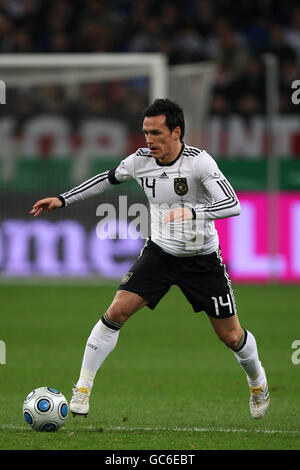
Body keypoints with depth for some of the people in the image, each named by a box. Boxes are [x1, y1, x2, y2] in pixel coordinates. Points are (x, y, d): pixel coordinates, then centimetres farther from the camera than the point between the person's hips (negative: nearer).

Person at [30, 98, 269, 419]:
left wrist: (193, 212, -46)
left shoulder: (199, 161, -21)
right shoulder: (141, 160, -8)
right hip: (159, 253, 3)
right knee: (116, 311, -15)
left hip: (202, 260, -3)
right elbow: (108, 178, 12)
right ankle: (83, 388, -6)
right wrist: (63, 200, 9)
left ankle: (257, 381, 38)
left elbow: (233, 205, -29)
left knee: (231, 336, 5)